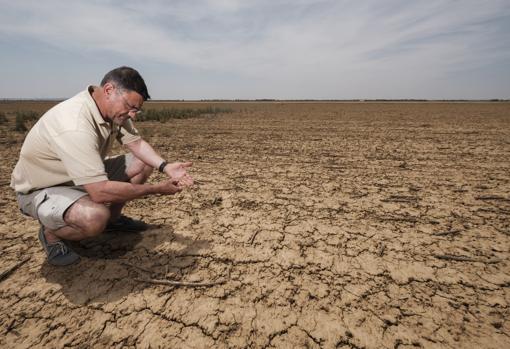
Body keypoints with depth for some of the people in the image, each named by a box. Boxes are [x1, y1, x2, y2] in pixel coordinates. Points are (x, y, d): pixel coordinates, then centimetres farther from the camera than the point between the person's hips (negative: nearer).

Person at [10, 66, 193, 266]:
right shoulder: (76, 126, -37)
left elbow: (136, 143, -3)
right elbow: (101, 192, -40)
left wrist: (165, 167, -21)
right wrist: (157, 189, -32)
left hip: (84, 177, 8)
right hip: (41, 190, -8)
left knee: (143, 163, -2)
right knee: (95, 217, -38)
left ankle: (112, 218, 17)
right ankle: (51, 234, -1)